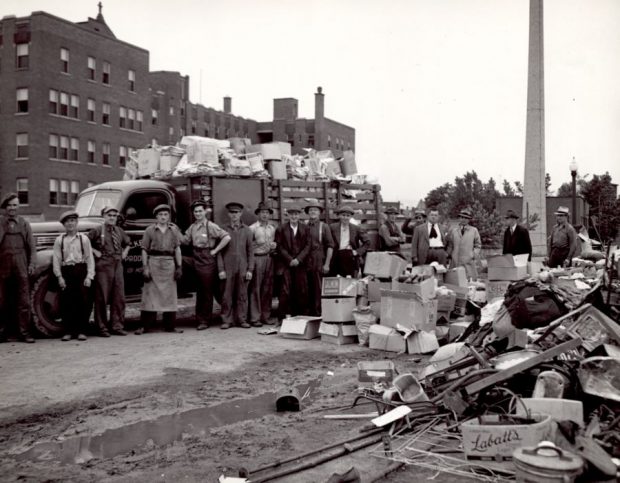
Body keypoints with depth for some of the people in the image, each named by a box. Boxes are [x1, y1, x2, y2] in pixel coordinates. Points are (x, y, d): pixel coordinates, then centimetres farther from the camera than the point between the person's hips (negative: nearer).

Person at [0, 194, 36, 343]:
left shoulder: (24, 224, 11)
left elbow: (31, 246, 10)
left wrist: (31, 264, 1)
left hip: (21, 267, 1)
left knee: (24, 301, -1)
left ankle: (24, 332, 4)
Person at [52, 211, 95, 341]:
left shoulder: (84, 238, 5)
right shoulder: (59, 240, 7)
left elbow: (89, 258, 4)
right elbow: (56, 259, 5)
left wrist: (89, 276, -4)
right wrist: (59, 277, -4)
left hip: (81, 270, -1)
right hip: (66, 272, 1)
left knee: (83, 302, -1)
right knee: (66, 302, 0)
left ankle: (82, 331, 8)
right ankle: (68, 332, 8)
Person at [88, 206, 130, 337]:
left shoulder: (120, 231, 14)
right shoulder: (97, 231, -2)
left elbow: (127, 243, 32)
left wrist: (124, 253, 16)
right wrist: (95, 251, -8)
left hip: (118, 266, 5)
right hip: (103, 266, -5)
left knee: (119, 297, 5)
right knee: (102, 298, -2)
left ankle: (117, 326, 13)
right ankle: (102, 328, 5)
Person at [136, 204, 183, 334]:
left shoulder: (174, 230, 10)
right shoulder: (150, 230, 3)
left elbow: (177, 249, 10)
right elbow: (144, 250, 2)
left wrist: (179, 266, 3)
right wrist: (145, 267, -7)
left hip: (169, 263, 3)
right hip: (153, 262, -2)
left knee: (170, 295, 5)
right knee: (149, 294, -3)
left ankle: (170, 325, 12)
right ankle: (144, 326, 0)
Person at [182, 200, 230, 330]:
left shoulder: (211, 226, -9)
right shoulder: (192, 227, 11)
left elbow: (227, 237, -16)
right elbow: (184, 241, 13)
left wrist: (215, 251, -13)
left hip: (207, 260, -6)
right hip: (196, 260, 6)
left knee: (207, 292, 1)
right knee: (199, 291, 13)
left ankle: (204, 321, 8)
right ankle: (200, 319, 22)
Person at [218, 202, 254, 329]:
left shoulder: (247, 230, 9)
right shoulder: (223, 230, 5)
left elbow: (250, 251, 8)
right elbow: (219, 251, 4)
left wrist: (250, 269, 1)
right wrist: (221, 269, -4)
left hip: (242, 268, 1)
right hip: (228, 268, -1)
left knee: (242, 295, 3)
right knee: (227, 296, -1)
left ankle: (242, 319, 11)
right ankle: (226, 320, 7)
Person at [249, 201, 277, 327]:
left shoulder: (273, 227, 12)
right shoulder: (252, 228, -2)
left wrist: (274, 246, 0)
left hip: (269, 258, 5)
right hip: (257, 258, -5)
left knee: (268, 288, 7)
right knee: (255, 288, -4)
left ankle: (266, 316, 15)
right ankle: (255, 318, 2)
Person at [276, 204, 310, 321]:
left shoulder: (305, 228, 10)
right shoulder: (281, 229, 5)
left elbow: (307, 246, 4)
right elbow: (280, 247, 0)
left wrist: (298, 259, -8)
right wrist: (290, 260, -10)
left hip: (300, 264, 2)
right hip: (286, 264, -2)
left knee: (302, 291, 1)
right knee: (285, 291, -7)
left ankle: (302, 316, 8)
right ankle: (282, 318, -3)